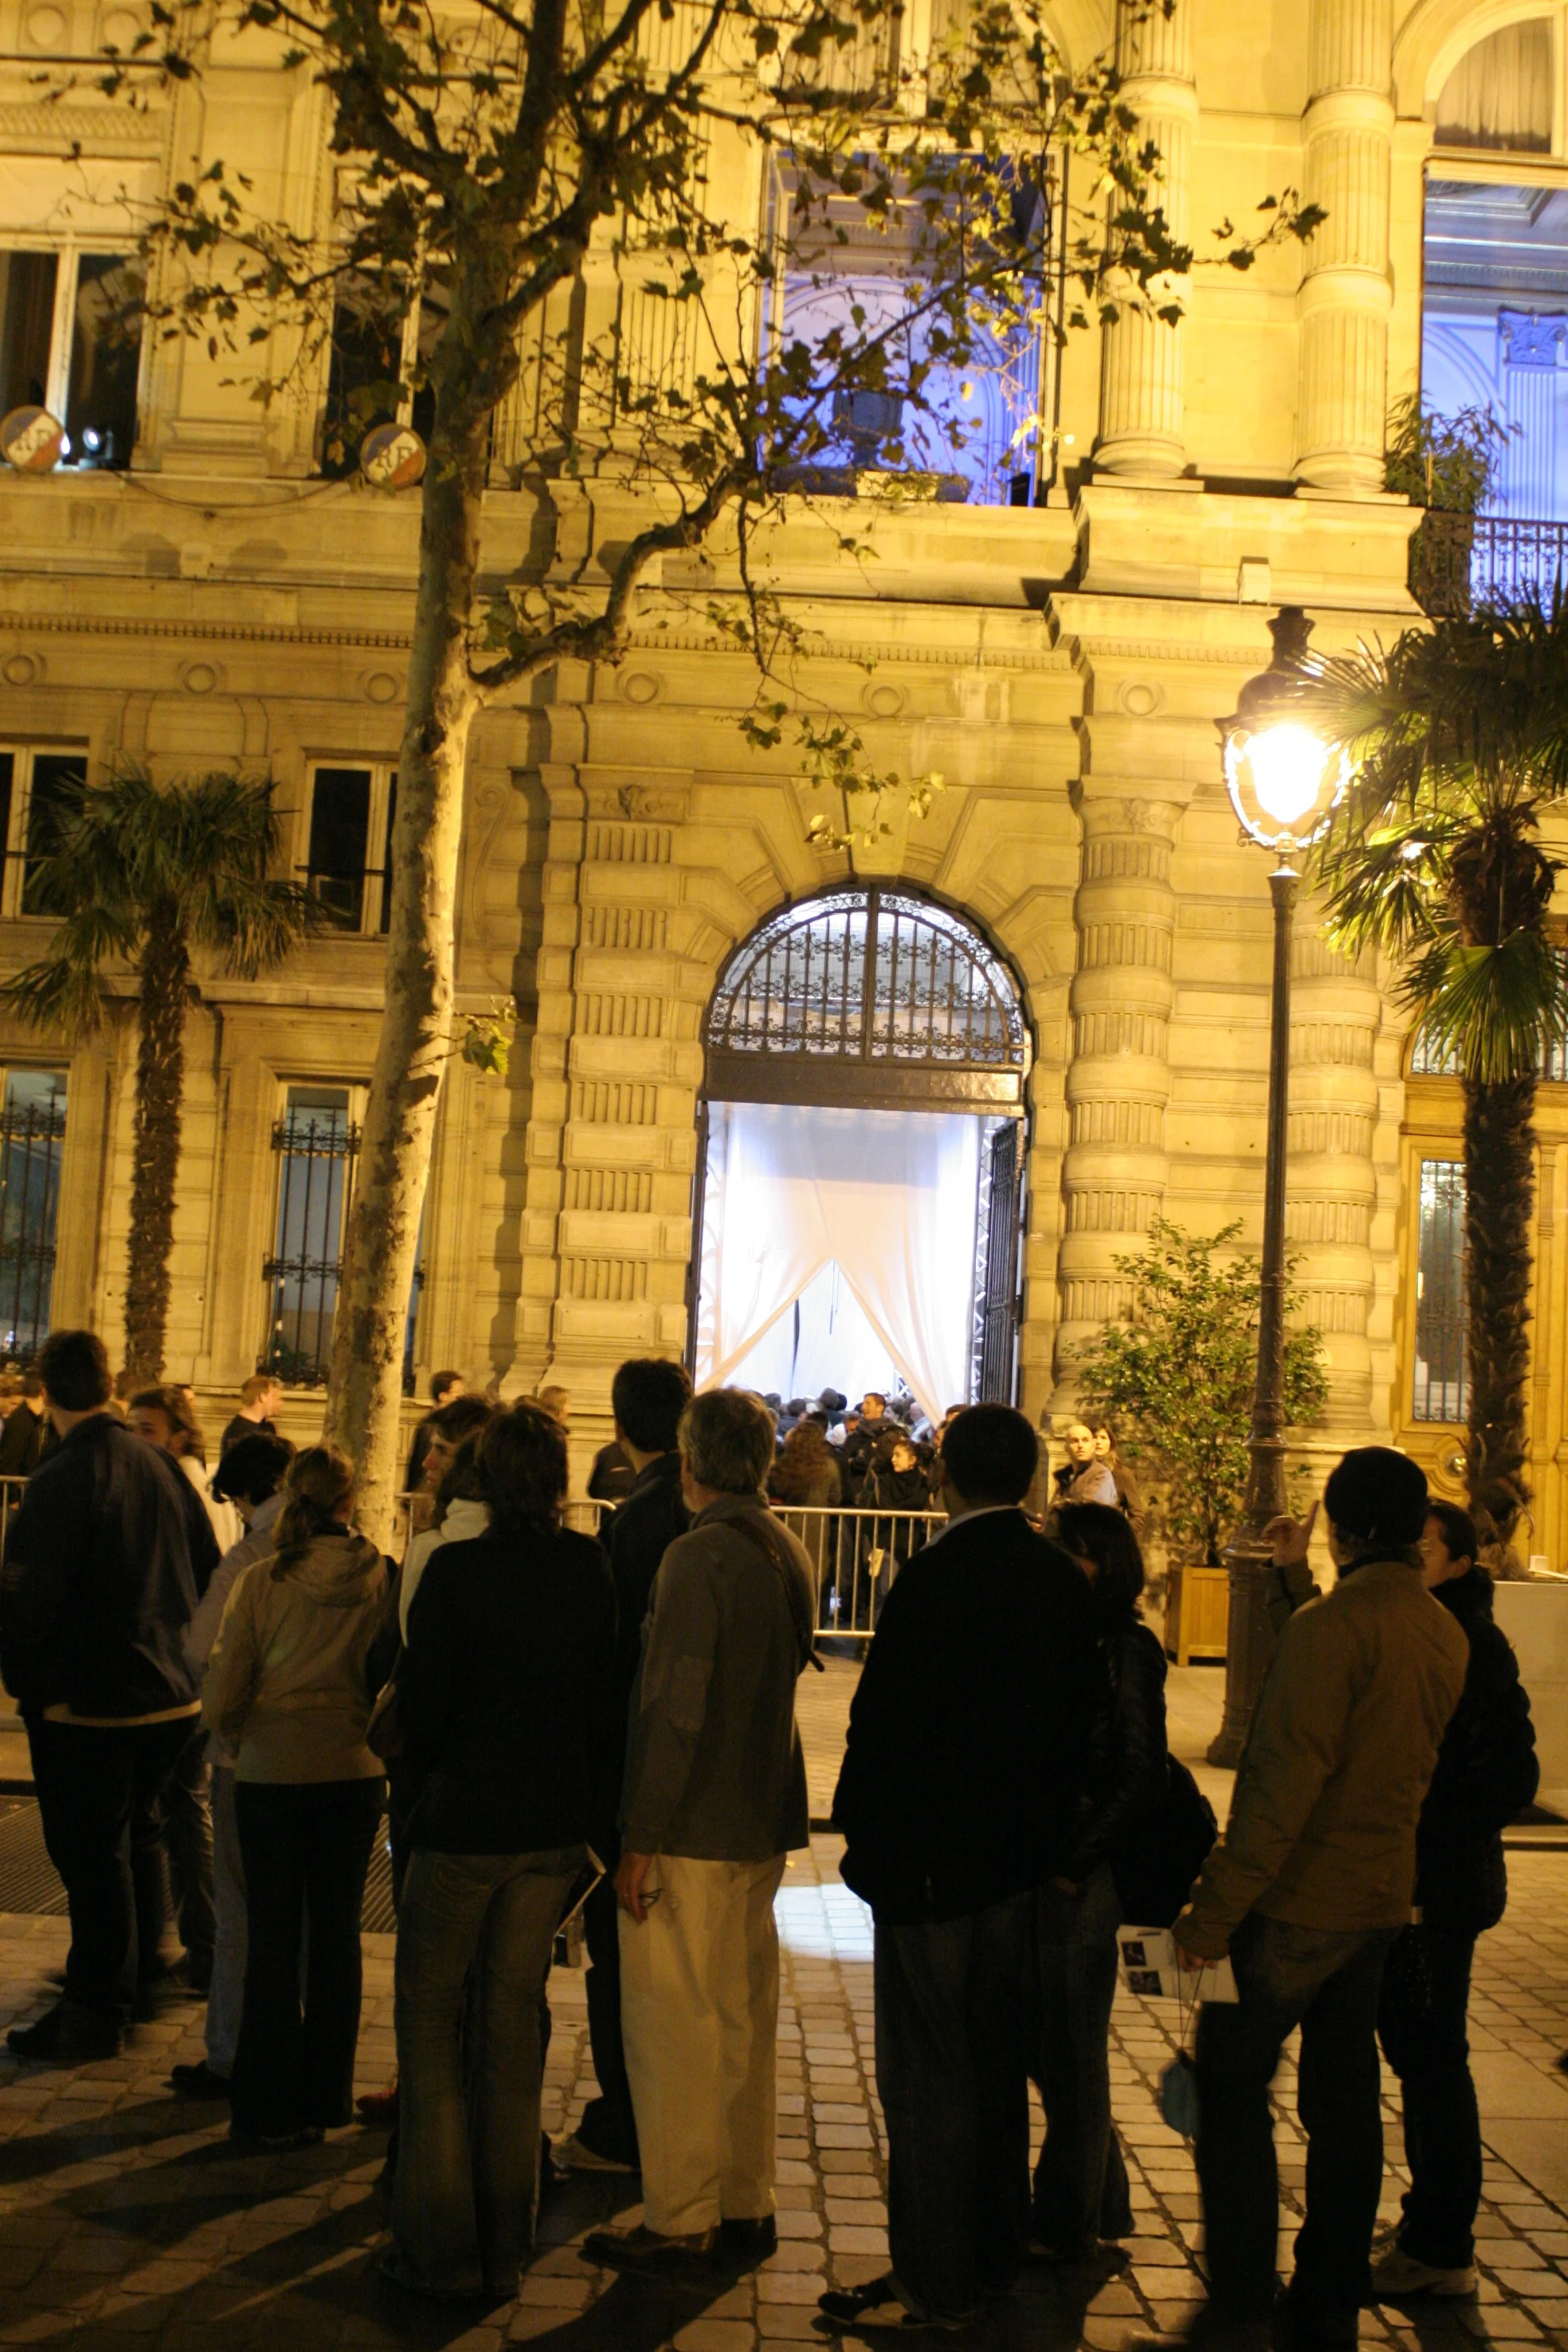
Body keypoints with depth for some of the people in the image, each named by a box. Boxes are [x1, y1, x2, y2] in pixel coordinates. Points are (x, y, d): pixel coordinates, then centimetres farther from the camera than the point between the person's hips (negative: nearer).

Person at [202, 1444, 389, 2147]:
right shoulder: (383, 1579, -8)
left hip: (272, 1773, -2)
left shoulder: (261, 1581, -11)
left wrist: (241, 1739, 11)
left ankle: (271, 2108, 16)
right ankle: (325, 2099, 22)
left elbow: (220, 1698, -9)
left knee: (272, 1938, 9)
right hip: (356, 1772, 2)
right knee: (338, 1933, 14)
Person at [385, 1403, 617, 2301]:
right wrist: (585, 1799, 12)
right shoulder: (595, 1570, -5)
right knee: (513, 2024, 15)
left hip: (465, 1822, -4)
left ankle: (440, 2249, 15)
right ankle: (506, 2249, 23)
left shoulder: (456, 1569, -16)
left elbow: (423, 1703, -13)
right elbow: (612, 1696, 0)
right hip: (557, 1827, 4)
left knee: (431, 2021, 11)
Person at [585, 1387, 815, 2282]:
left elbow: (675, 1706, -20)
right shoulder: (790, 1553, 7)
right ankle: (747, 2207, 25)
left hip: (694, 1828, -8)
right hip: (767, 1822, 8)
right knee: (745, 2022, 16)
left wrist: (641, 1838, -16)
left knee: (676, 2029, 2)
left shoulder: (700, 1555, -17)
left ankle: (679, 2224, 10)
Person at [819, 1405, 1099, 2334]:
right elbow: (1082, 1709, 9)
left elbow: (887, 1713, -18)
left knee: (927, 2074, 3)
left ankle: (935, 2282, 10)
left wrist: (861, 1828, -5)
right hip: (1023, 1853, 8)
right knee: (998, 2061, 19)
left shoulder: (938, 1576, -19)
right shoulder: (1064, 1578, 2)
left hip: (932, 1856, -7)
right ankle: (997, 2250, 31)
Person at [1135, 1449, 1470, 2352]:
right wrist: (1300, 1581, 25)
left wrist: (1214, 1912, -20)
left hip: (1299, 1901, -7)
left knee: (1232, 2086, 4)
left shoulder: (1333, 1624, -20)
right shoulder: (1447, 1634, 3)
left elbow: (1285, 1783, -24)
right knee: (1345, 2099, 15)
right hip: (1383, 1899, 7)